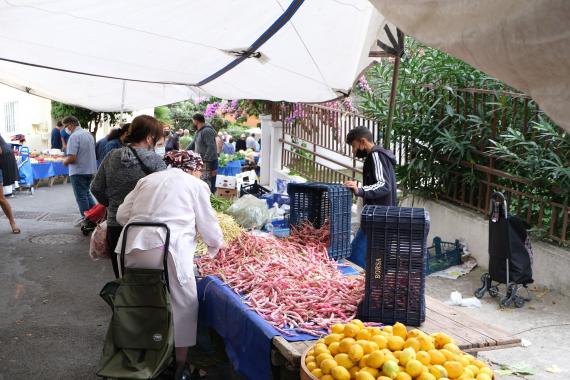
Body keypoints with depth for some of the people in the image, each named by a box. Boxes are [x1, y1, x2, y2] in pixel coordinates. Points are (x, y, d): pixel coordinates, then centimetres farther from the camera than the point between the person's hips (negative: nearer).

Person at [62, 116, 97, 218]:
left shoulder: (74, 136, -19)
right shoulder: (89, 134, 9)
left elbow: (72, 158, -26)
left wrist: (65, 161, -5)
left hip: (79, 172, -8)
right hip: (90, 170, 8)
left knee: (81, 197, 4)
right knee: (86, 193, 22)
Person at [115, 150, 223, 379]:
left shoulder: (148, 180, 23)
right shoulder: (195, 185, 11)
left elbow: (122, 215, 16)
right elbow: (208, 226, 13)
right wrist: (216, 246, 31)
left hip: (133, 247, 5)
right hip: (167, 250, -5)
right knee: (183, 305, 9)